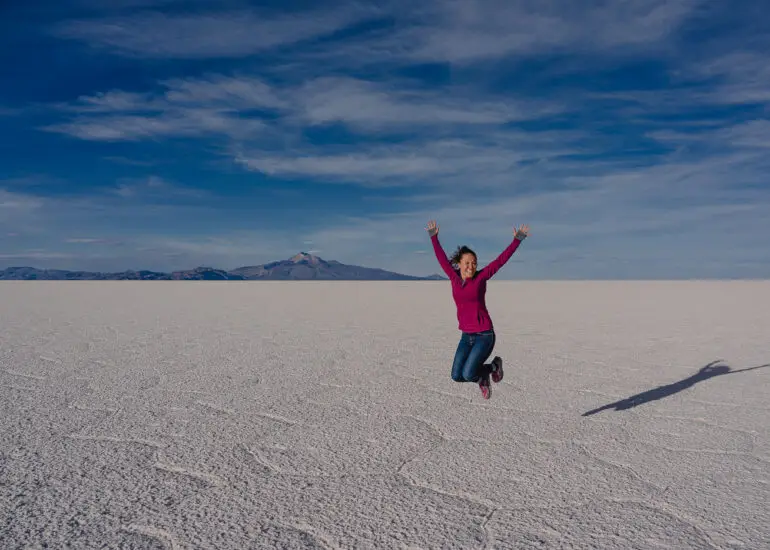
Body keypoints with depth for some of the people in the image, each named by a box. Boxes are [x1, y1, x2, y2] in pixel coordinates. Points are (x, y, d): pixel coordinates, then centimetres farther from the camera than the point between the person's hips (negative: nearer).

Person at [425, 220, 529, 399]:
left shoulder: (481, 277, -5)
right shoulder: (454, 278, 4)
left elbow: (501, 259, -6)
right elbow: (442, 259, 15)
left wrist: (517, 239, -11)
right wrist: (434, 237, 19)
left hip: (484, 335, -5)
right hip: (466, 336, 5)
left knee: (467, 375, -15)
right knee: (456, 376, 0)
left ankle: (494, 365, 15)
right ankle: (482, 376, 30)